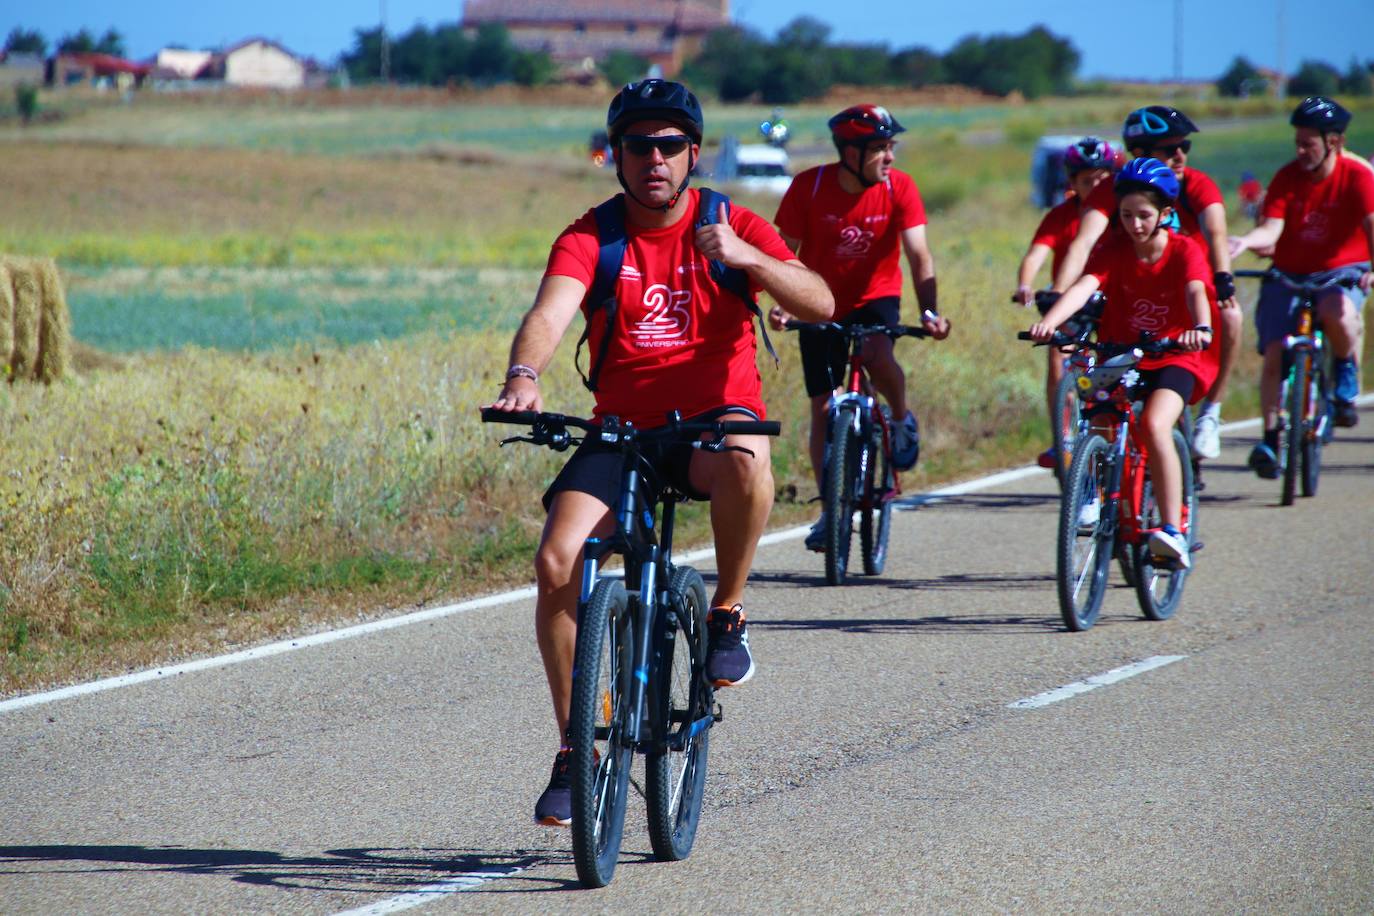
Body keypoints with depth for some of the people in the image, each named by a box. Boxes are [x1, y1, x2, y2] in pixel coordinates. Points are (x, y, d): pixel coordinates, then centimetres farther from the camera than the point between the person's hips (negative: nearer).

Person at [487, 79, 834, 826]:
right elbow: (550, 313, -20)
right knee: (557, 561, -20)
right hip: (623, 427, 2)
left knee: (745, 458, -39)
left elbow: (820, 304, -15)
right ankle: (575, 750, -3)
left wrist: (747, 258, -32)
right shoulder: (592, 237, -2)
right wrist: (523, 376, -42)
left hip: (713, 419, -2)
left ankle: (727, 613, -13)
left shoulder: (732, 226, -2)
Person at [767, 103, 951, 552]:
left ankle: (902, 419, -3)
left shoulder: (899, 187, -15)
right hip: (822, 305, 1)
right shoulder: (809, 187, -16)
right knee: (822, 407, 0)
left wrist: (929, 311, -36)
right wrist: (782, 305, -31)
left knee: (877, 354, -34)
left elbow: (918, 254, -21)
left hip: (875, 297, -1)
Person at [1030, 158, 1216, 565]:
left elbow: (1196, 292, -31)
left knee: (1154, 424, -28)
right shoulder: (1114, 250, -7)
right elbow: (1084, 286, -24)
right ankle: (1094, 489, 6)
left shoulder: (1185, 252, -12)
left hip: (1174, 359, -3)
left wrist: (1200, 328, -54)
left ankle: (1173, 530, -25)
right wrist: (1049, 321, -44)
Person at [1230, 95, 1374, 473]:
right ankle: (1271, 438, -1)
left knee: (1337, 311, -36)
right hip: (1289, 273, 3)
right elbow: (1272, 228, -12)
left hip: (1342, 271, -3)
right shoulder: (1287, 178, -4)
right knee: (1274, 353, -12)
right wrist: (1245, 241, -36)